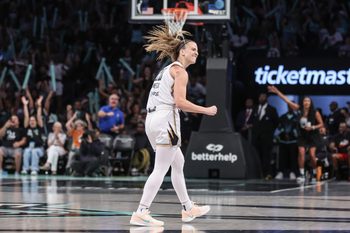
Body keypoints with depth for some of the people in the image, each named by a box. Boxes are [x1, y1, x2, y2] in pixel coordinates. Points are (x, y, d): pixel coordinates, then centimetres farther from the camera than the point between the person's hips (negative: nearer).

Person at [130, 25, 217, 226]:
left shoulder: (167, 70, 23)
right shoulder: (180, 71, -5)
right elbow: (180, 101, -15)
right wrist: (206, 110, -8)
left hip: (153, 119, 10)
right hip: (166, 120, -10)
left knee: (178, 163, 19)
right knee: (161, 169, -10)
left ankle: (188, 208, 26)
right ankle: (141, 213, -15)